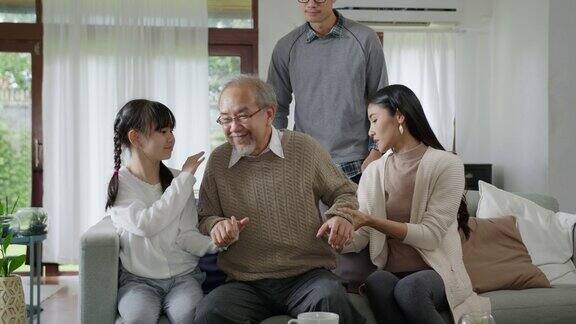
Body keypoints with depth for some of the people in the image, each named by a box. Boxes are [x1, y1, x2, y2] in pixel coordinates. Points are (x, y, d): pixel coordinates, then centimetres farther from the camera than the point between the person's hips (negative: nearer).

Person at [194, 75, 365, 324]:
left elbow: (343, 193, 15)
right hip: (245, 283, 1)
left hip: (307, 276, -1)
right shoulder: (218, 161, 9)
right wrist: (216, 225, -8)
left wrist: (341, 215, -8)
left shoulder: (306, 149, 4)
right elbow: (205, 217, 17)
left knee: (331, 300, -35)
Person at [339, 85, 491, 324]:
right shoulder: (374, 172, 11)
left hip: (437, 271, -2)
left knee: (409, 288, -36)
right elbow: (359, 238, 1)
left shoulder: (446, 165, -3)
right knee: (376, 283, -32)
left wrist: (371, 221, -20)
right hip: (390, 272, 3)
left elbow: (430, 236, -12)